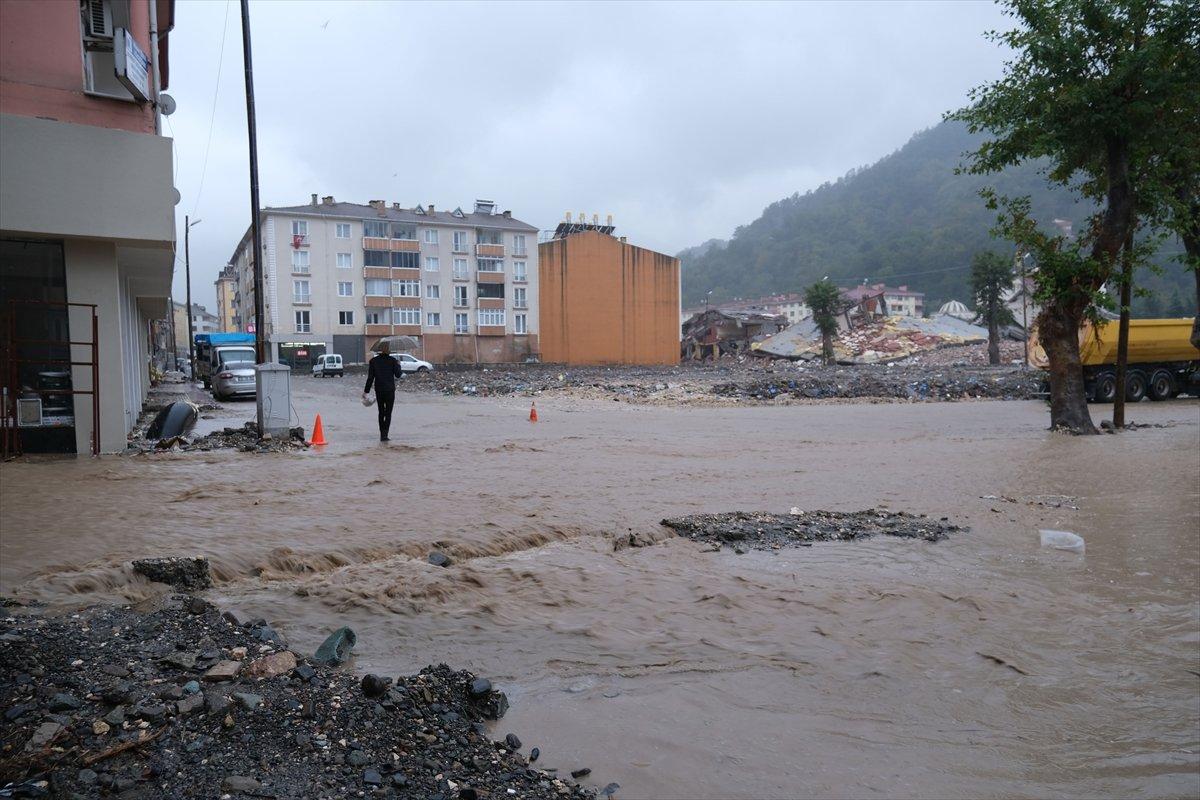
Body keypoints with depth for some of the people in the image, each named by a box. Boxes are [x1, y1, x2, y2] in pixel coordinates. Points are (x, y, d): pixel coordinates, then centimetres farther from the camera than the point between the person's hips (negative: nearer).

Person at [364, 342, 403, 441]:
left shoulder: (373, 361, 0)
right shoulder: (392, 360, -6)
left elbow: (370, 377, -1)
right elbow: (398, 375, -3)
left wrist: (366, 391, 4)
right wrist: (398, 365, 14)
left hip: (378, 390, 2)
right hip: (390, 389, -2)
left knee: (381, 412, 15)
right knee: (388, 413, 2)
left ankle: (382, 434, 18)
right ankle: (384, 434, -10)